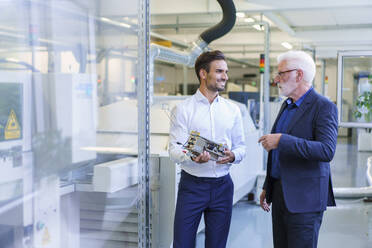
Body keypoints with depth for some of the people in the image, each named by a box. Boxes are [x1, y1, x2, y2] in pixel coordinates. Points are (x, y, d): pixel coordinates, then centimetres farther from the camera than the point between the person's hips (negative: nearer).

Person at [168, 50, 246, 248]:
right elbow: (174, 150, -8)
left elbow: (241, 146, 12)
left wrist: (232, 156, -12)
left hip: (222, 186, 3)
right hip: (192, 185, -3)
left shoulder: (233, 110, 9)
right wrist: (192, 156, -30)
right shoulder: (182, 110, -3)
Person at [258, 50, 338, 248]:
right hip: (280, 193, 8)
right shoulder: (287, 105, 15)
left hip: (304, 199, -8)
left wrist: (281, 140, -27)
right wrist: (267, 187, 22)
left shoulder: (324, 107, -12)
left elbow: (327, 151, -25)